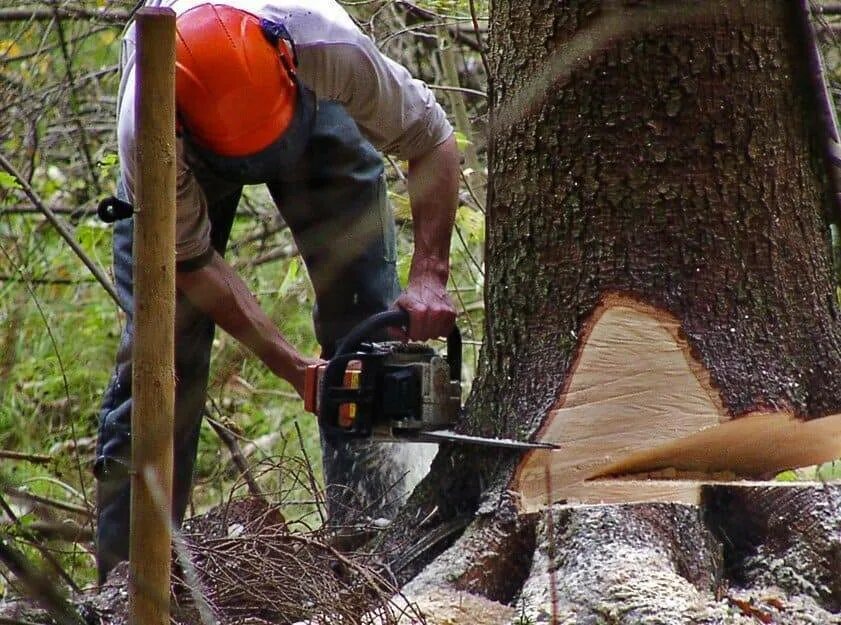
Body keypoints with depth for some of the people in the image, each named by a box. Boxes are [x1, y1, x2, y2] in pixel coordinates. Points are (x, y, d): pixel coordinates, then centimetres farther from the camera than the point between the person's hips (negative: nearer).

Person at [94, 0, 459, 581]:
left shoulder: (334, 51, -44)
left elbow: (432, 143, -26)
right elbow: (193, 263, -28)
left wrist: (428, 275, -35)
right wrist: (295, 368, -34)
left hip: (318, 119, 1)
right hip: (186, 147, -1)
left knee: (368, 319, -7)